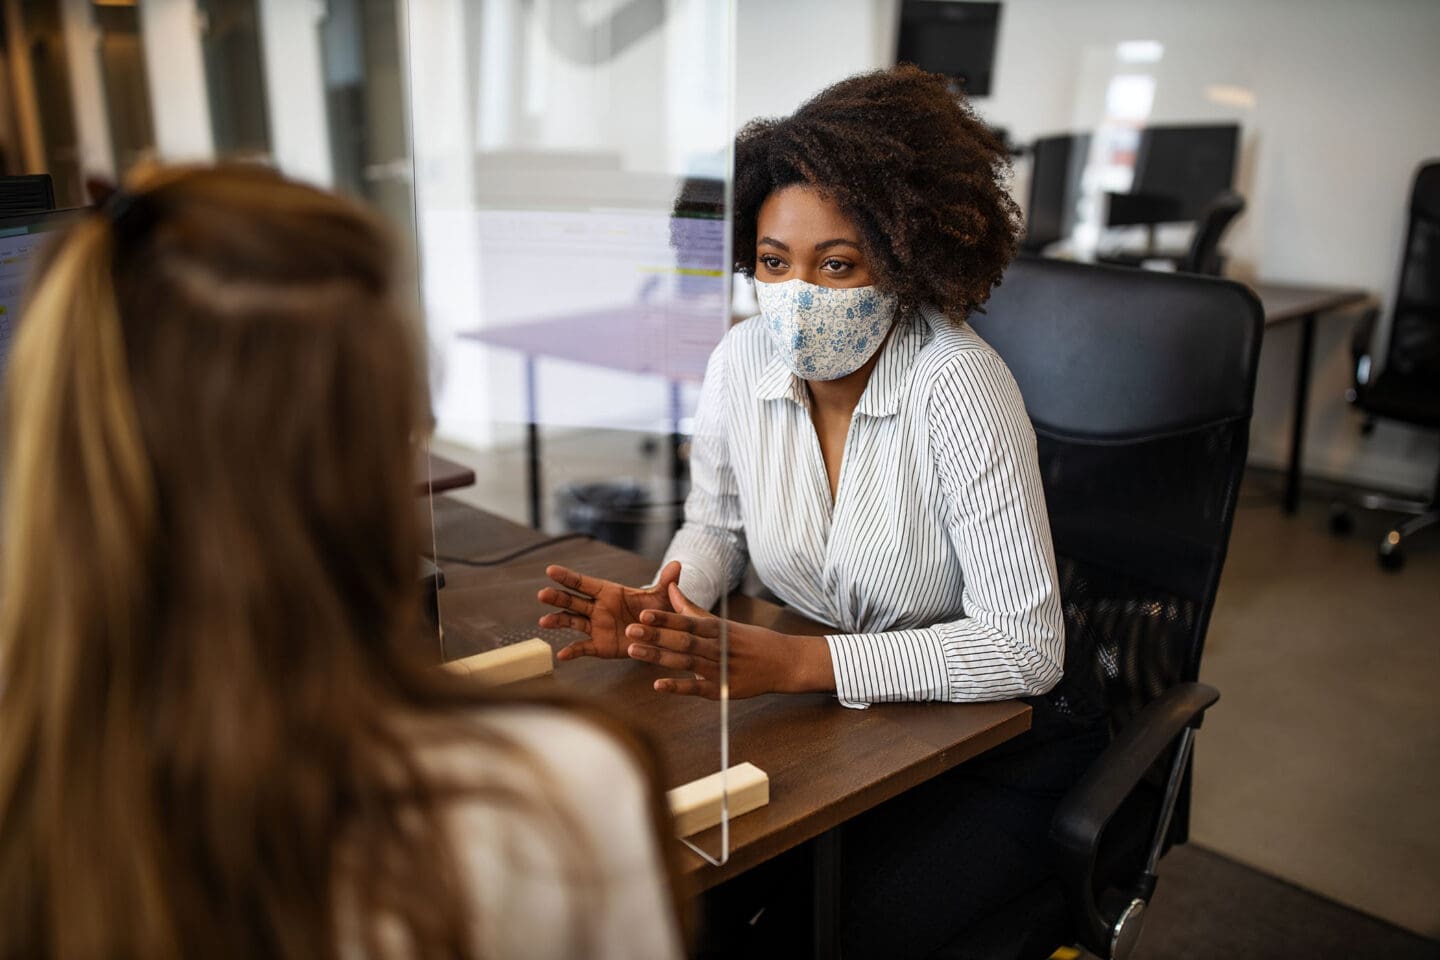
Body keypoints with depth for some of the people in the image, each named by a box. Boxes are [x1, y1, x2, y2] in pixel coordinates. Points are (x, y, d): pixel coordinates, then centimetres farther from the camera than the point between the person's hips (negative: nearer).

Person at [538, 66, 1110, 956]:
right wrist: (664, 606, -12)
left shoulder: (959, 385, -24)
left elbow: (1023, 645, -25)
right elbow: (716, 524, 11)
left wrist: (799, 663, -31)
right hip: (837, 714, 5)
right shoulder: (742, 361, -7)